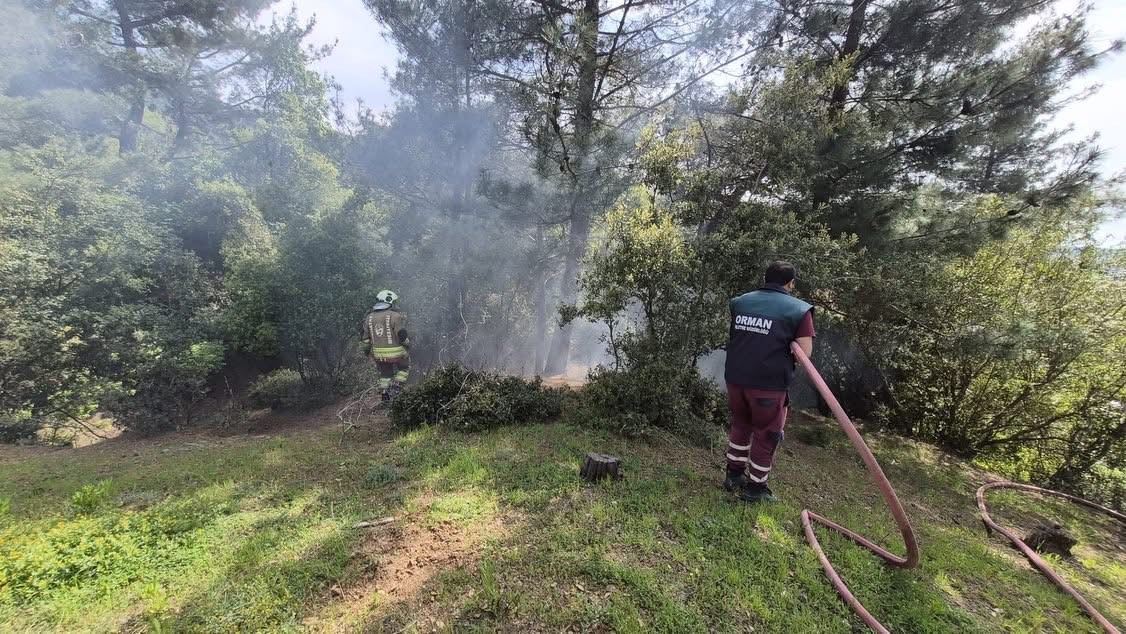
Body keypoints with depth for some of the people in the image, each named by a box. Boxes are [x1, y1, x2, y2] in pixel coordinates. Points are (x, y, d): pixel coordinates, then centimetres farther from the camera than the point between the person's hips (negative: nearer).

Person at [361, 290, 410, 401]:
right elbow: (402, 336, -16)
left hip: (378, 354, 5)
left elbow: (365, 338, 8)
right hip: (395, 353, -5)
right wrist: (407, 343, 3)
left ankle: (385, 395, 28)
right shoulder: (395, 316, -14)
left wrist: (368, 349, 22)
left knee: (385, 374, 23)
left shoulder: (369, 317, 5)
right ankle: (396, 387, 11)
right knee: (405, 367, 21)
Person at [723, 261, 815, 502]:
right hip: (768, 383, -4)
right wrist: (784, 351, 9)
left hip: (735, 376, 5)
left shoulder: (740, 302, 9)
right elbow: (804, 353, -9)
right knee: (766, 434, 13)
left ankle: (734, 475, 35)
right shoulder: (799, 309, -5)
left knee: (740, 425, 24)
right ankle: (755, 488, 26)